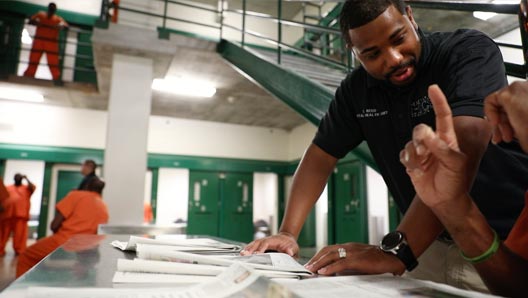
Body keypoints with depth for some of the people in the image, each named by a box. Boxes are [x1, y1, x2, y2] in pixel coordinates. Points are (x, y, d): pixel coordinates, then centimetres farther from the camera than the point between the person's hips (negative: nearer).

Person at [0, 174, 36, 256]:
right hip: (7, 214, 2)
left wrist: (26, 179, 0)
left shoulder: (26, 188, 15)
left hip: (20, 215, -2)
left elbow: (33, 187, -6)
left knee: (19, 234, -5)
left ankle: (19, 251, -1)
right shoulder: (7, 188, 21)